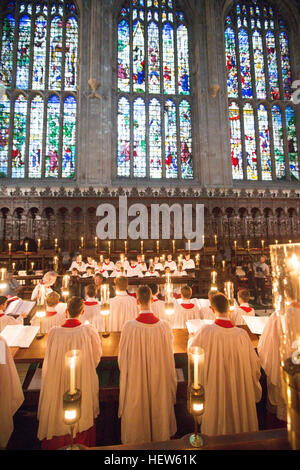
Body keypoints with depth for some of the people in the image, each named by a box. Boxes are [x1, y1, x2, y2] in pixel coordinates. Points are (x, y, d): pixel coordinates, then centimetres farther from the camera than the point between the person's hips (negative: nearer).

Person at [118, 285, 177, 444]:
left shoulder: (129, 327, -24)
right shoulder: (164, 325, -18)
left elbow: (122, 357, -10)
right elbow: (169, 355, -3)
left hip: (135, 379, -2)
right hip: (160, 377, 2)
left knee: (137, 406, 21)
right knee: (159, 405, 24)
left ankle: (137, 439, 41)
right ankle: (159, 437, 46)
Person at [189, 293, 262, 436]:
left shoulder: (205, 331, -23)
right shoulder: (242, 334, -18)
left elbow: (191, 348, -4)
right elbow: (255, 364, -5)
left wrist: (191, 338, 18)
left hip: (213, 391, -1)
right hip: (239, 391, 2)